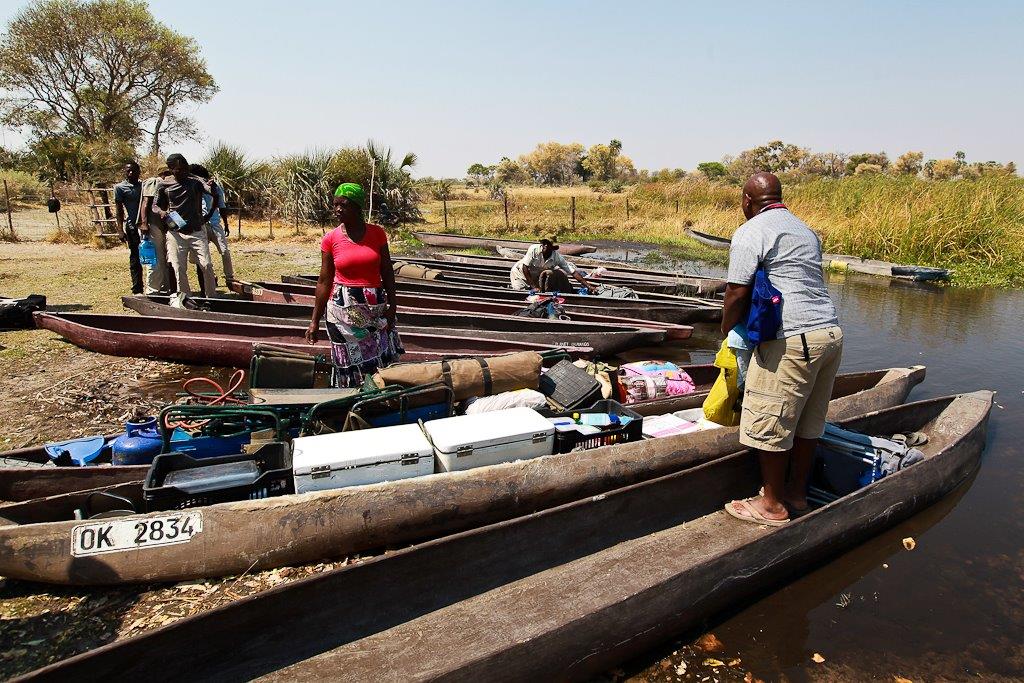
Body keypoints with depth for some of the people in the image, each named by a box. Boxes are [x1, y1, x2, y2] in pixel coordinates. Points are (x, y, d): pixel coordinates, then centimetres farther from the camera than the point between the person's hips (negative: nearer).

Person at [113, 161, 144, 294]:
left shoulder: (143, 186, 15)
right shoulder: (120, 187, 3)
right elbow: (119, 209, 1)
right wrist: (120, 229, -6)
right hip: (133, 226, -4)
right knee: (135, 258, 0)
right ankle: (137, 289, 4)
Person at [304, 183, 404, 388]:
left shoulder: (377, 233, 1)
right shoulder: (330, 239, -1)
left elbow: (387, 272, 5)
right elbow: (324, 281, 3)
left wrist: (392, 306, -3)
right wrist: (315, 321, 3)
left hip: (376, 307, 1)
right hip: (343, 308, -1)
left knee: (383, 362, 2)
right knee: (349, 363, 3)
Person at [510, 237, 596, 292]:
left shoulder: (557, 257, -22)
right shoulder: (534, 249, -30)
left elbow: (573, 272, -21)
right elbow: (525, 268, -27)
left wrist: (588, 286, -28)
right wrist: (534, 287, -29)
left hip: (534, 276, 4)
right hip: (520, 272, -4)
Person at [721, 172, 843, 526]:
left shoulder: (750, 233, -5)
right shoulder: (806, 231, 21)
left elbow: (737, 292, -12)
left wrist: (728, 330, 5)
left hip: (791, 340, -9)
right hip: (830, 332, 9)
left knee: (770, 424, 2)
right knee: (808, 423, 16)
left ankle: (773, 505, 12)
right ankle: (797, 494, 28)